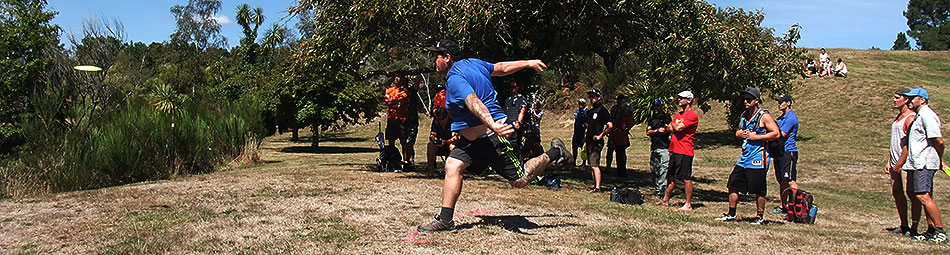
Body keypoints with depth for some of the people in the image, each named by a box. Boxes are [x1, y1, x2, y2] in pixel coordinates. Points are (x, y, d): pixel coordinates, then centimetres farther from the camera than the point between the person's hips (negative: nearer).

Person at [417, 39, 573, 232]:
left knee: (520, 181, -1)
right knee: (452, 166, -5)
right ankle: (445, 220, -6)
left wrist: (493, 125, -53)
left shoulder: (455, 79, -22)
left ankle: (554, 153, 16)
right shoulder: (473, 63, 8)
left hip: (491, 136, -10)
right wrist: (528, 63, 31)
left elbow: (474, 103, -38)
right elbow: (501, 68, 17)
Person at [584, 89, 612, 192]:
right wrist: (585, 142, 18)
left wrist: (600, 136, -13)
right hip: (590, 142, 9)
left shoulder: (602, 110, -9)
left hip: (596, 142, -9)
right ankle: (595, 186, 17)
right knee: (592, 166, 11)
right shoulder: (590, 111, 19)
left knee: (595, 165, -13)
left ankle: (598, 188, -14)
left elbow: (610, 125, -18)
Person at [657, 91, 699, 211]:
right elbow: (669, 128, 14)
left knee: (686, 179, -6)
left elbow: (678, 128, -17)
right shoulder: (679, 114, 19)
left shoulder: (692, 115, -9)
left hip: (685, 151, -9)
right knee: (671, 177, 15)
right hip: (674, 150, 9)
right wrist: (676, 125, -6)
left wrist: (674, 125, 4)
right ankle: (666, 200, 26)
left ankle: (688, 204, -2)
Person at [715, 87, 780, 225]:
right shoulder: (744, 115, 14)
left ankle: (760, 216, 12)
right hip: (744, 157, 8)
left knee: (758, 190, -1)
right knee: (733, 185, 7)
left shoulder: (764, 116, -9)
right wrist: (740, 134, 2)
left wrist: (755, 137, -17)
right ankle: (731, 214, 17)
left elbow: (776, 133, -15)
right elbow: (738, 132, 26)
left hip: (758, 159, -8)